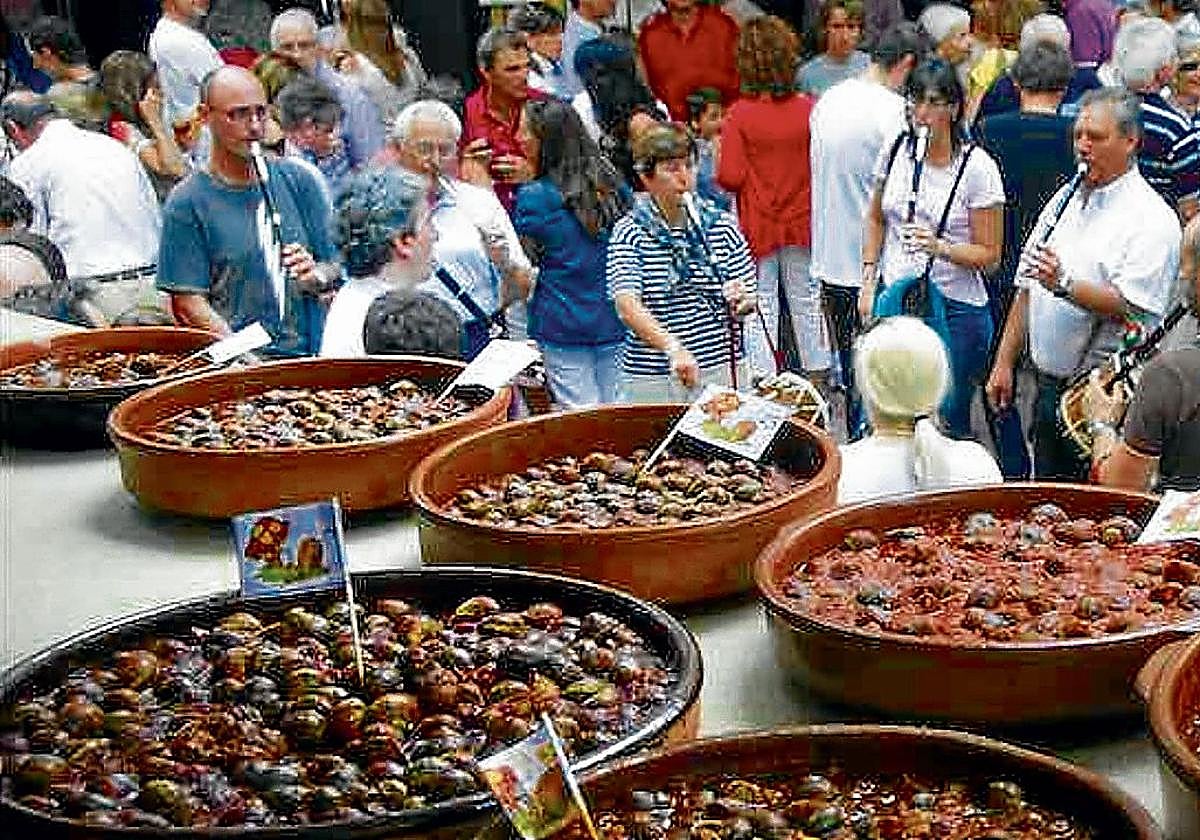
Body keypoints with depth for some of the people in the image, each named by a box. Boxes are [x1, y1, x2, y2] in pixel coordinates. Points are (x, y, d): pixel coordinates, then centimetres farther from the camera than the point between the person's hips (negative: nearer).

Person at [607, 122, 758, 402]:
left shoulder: (722, 226, 7)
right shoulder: (629, 233, -5)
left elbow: (750, 296, 13)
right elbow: (627, 306, -18)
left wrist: (741, 300, -12)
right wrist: (673, 348, -34)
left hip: (723, 371, 3)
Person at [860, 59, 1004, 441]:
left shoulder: (977, 167, -11)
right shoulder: (896, 152, 3)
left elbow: (989, 255, -8)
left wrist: (940, 247, -25)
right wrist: (868, 281, 10)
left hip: (955, 309, -4)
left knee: (945, 422, 2)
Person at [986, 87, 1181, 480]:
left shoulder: (1151, 218, -10)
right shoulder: (1064, 199, 13)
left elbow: (1132, 309, -21)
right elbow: (1027, 287, 16)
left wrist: (1065, 285, -32)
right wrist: (1004, 363, 12)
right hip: (1050, 385, 7)